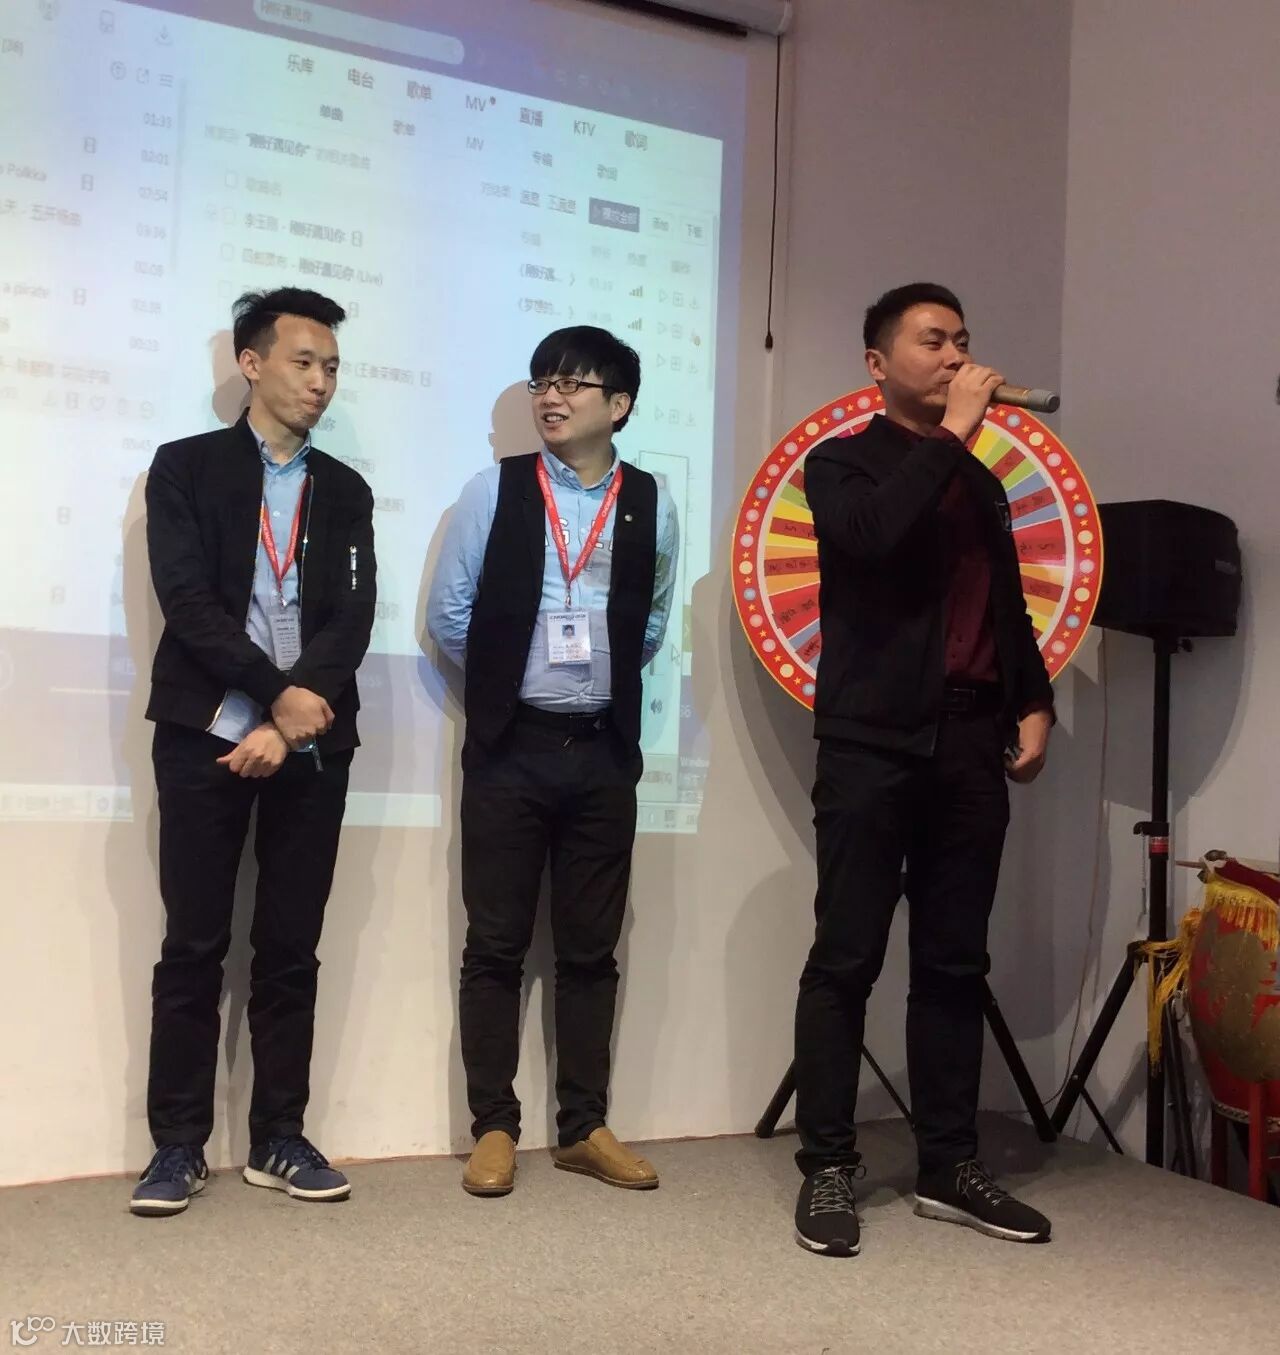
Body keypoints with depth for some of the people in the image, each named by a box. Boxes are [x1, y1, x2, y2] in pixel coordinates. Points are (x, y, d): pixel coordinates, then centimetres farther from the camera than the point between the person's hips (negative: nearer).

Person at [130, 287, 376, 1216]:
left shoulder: (346, 492, 14)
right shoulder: (186, 467, 6)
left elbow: (353, 616, 2)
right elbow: (186, 598, -7)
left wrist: (288, 723, -11)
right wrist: (274, 694, -15)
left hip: (312, 742, 3)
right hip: (208, 732, -2)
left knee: (292, 948, 6)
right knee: (195, 945, 1)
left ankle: (279, 1139, 15)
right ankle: (179, 1144, 11)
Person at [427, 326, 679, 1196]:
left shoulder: (650, 505, 3)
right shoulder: (496, 489, -1)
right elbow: (449, 614, 3)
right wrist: (501, 682, 9)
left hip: (603, 750, 2)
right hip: (510, 746, -1)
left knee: (592, 949, 8)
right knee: (496, 945, 3)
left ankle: (585, 1127, 20)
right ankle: (495, 1127, 14)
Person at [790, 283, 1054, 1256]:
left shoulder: (980, 481, 22)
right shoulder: (843, 462, 6)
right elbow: (871, 537, -17)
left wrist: (1033, 705, 10)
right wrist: (950, 433, -10)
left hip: (970, 747, 5)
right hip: (874, 743, -5)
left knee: (956, 964, 7)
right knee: (847, 961, -3)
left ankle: (950, 1167, 15)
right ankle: (829, 1169, 5)